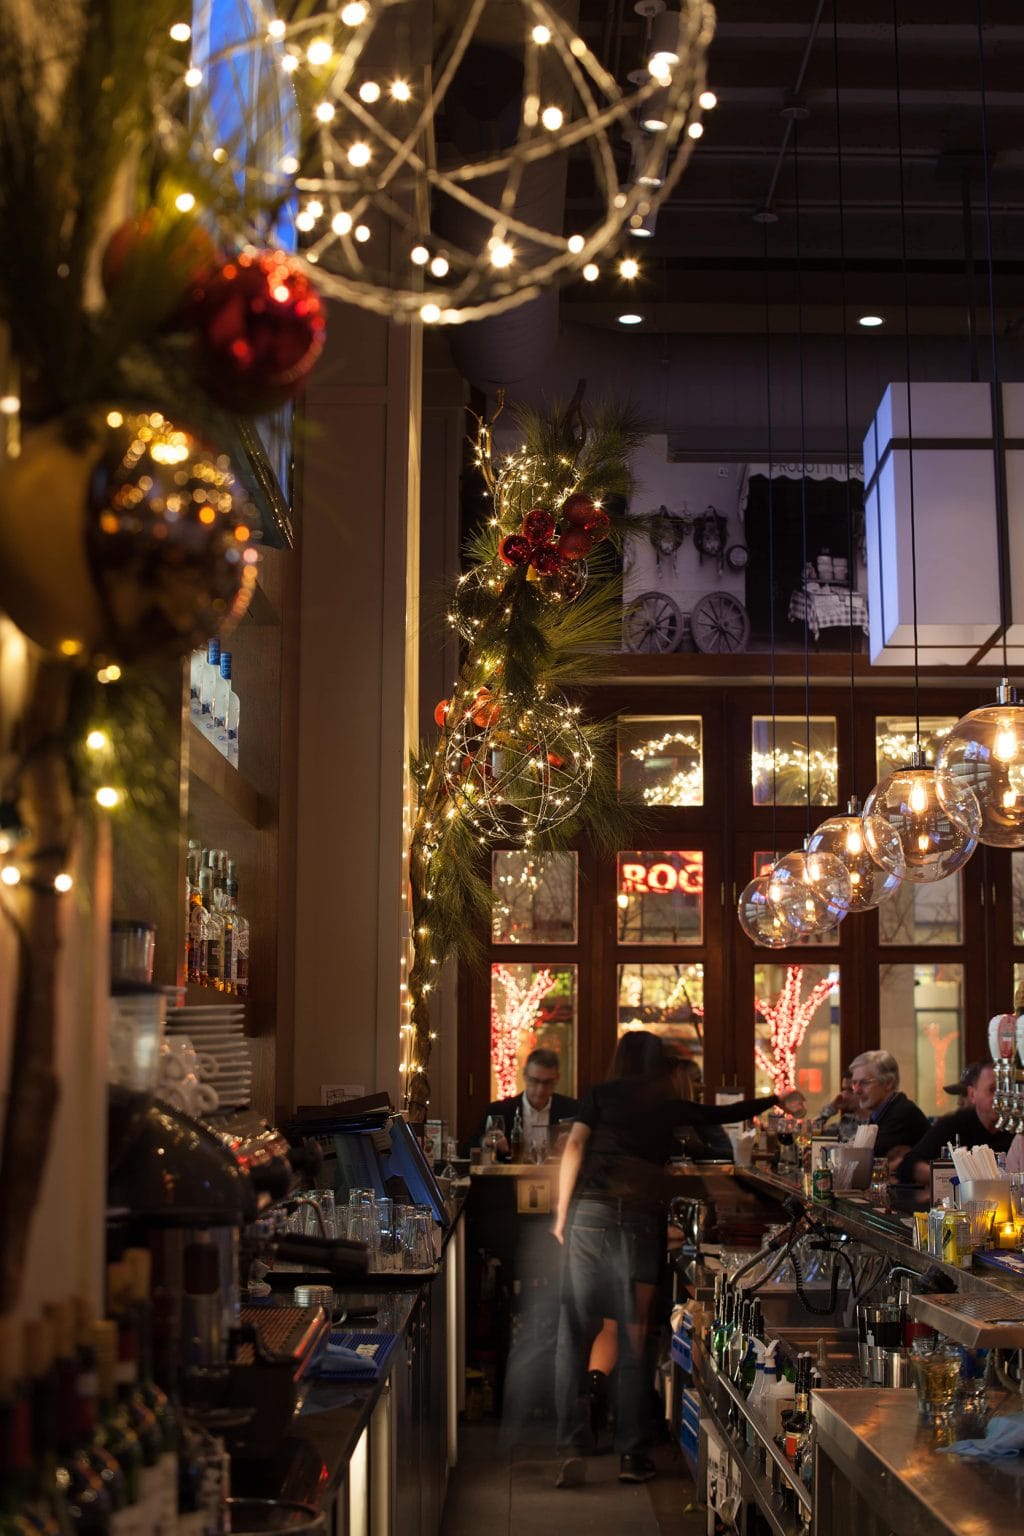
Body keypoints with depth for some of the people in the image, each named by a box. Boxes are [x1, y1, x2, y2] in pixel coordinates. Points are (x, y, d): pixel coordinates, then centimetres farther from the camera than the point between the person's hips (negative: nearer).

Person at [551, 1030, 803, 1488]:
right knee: (634, 1338, 7)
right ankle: (632, 1454, 9)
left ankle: (571, 1450, -4)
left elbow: (574, 1149, 0)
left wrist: (562, 1214, 6)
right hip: (642, 1218, 0)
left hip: (590, 1213, 0)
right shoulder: (669, 1107, 14)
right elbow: (723, 1114, 26)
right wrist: (778, 1100, 40)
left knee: (575, 1332, 2)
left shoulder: (600, 1095, 12)